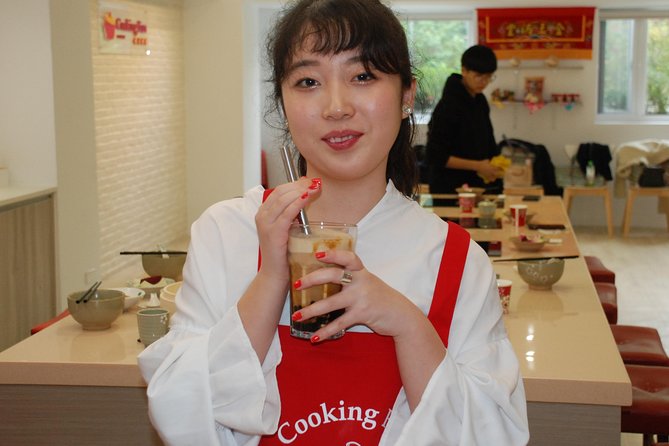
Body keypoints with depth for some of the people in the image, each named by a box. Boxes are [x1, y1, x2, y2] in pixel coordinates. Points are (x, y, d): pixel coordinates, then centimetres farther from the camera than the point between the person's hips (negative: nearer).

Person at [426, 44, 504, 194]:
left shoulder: (480, 101, 8)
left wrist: (494, 166, 2)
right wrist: (477, 166, -19)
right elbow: (435, 156, -16)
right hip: (451, 189, -7)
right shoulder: (448, 106, -14)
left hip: (481, 186, 7)